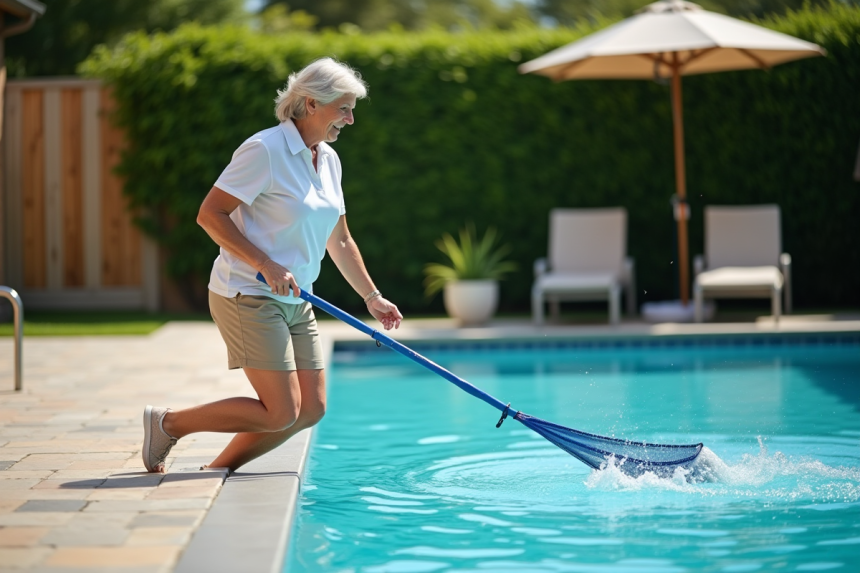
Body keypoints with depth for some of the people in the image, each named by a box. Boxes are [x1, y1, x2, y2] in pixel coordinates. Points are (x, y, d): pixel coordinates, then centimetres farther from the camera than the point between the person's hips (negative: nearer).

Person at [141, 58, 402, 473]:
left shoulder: (328, 160, 11)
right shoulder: (265, 150, -15)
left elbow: (338, 240, 21)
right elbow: (210, 214, -18)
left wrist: (371, 296, 19)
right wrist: (266, 265, -23)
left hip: (294, 302, 9)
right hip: (247, 298, -9)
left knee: (311, 409, 5)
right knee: (281, 414, -12)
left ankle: (217, 470, 15)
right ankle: (167, 424, 3)